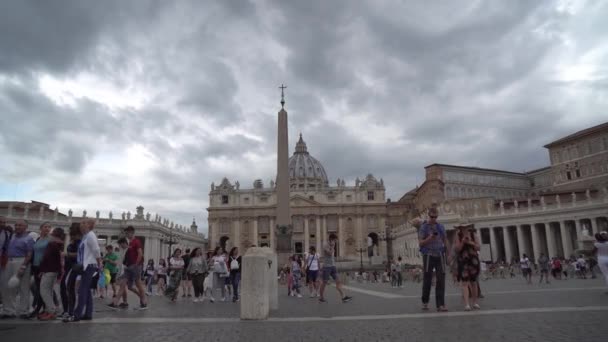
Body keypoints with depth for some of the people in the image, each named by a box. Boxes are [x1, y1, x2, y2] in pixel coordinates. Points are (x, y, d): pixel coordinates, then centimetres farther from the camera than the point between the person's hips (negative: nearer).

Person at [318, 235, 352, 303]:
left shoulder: (332, 246, 14)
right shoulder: (325, 245, -11)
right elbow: (330, 253, -25)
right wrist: (332, 246, -15)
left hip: (332, 266, 7)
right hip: (326, 266, -7)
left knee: (338, 281, -3)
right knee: (324, 282, 2)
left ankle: (343, 297, -7)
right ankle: (321, 298, 15)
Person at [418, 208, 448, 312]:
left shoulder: (441, 227, 10)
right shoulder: (423, 227, -2)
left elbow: (445, 241, 17)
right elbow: (420, 243, -6)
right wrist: (429, 238, -22)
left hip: (440, 256, 3)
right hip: (428, 256, -3)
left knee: (441, 280, -4)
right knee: (427, 280, 4)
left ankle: (440, 305, -4)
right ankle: (425, 302, 22)